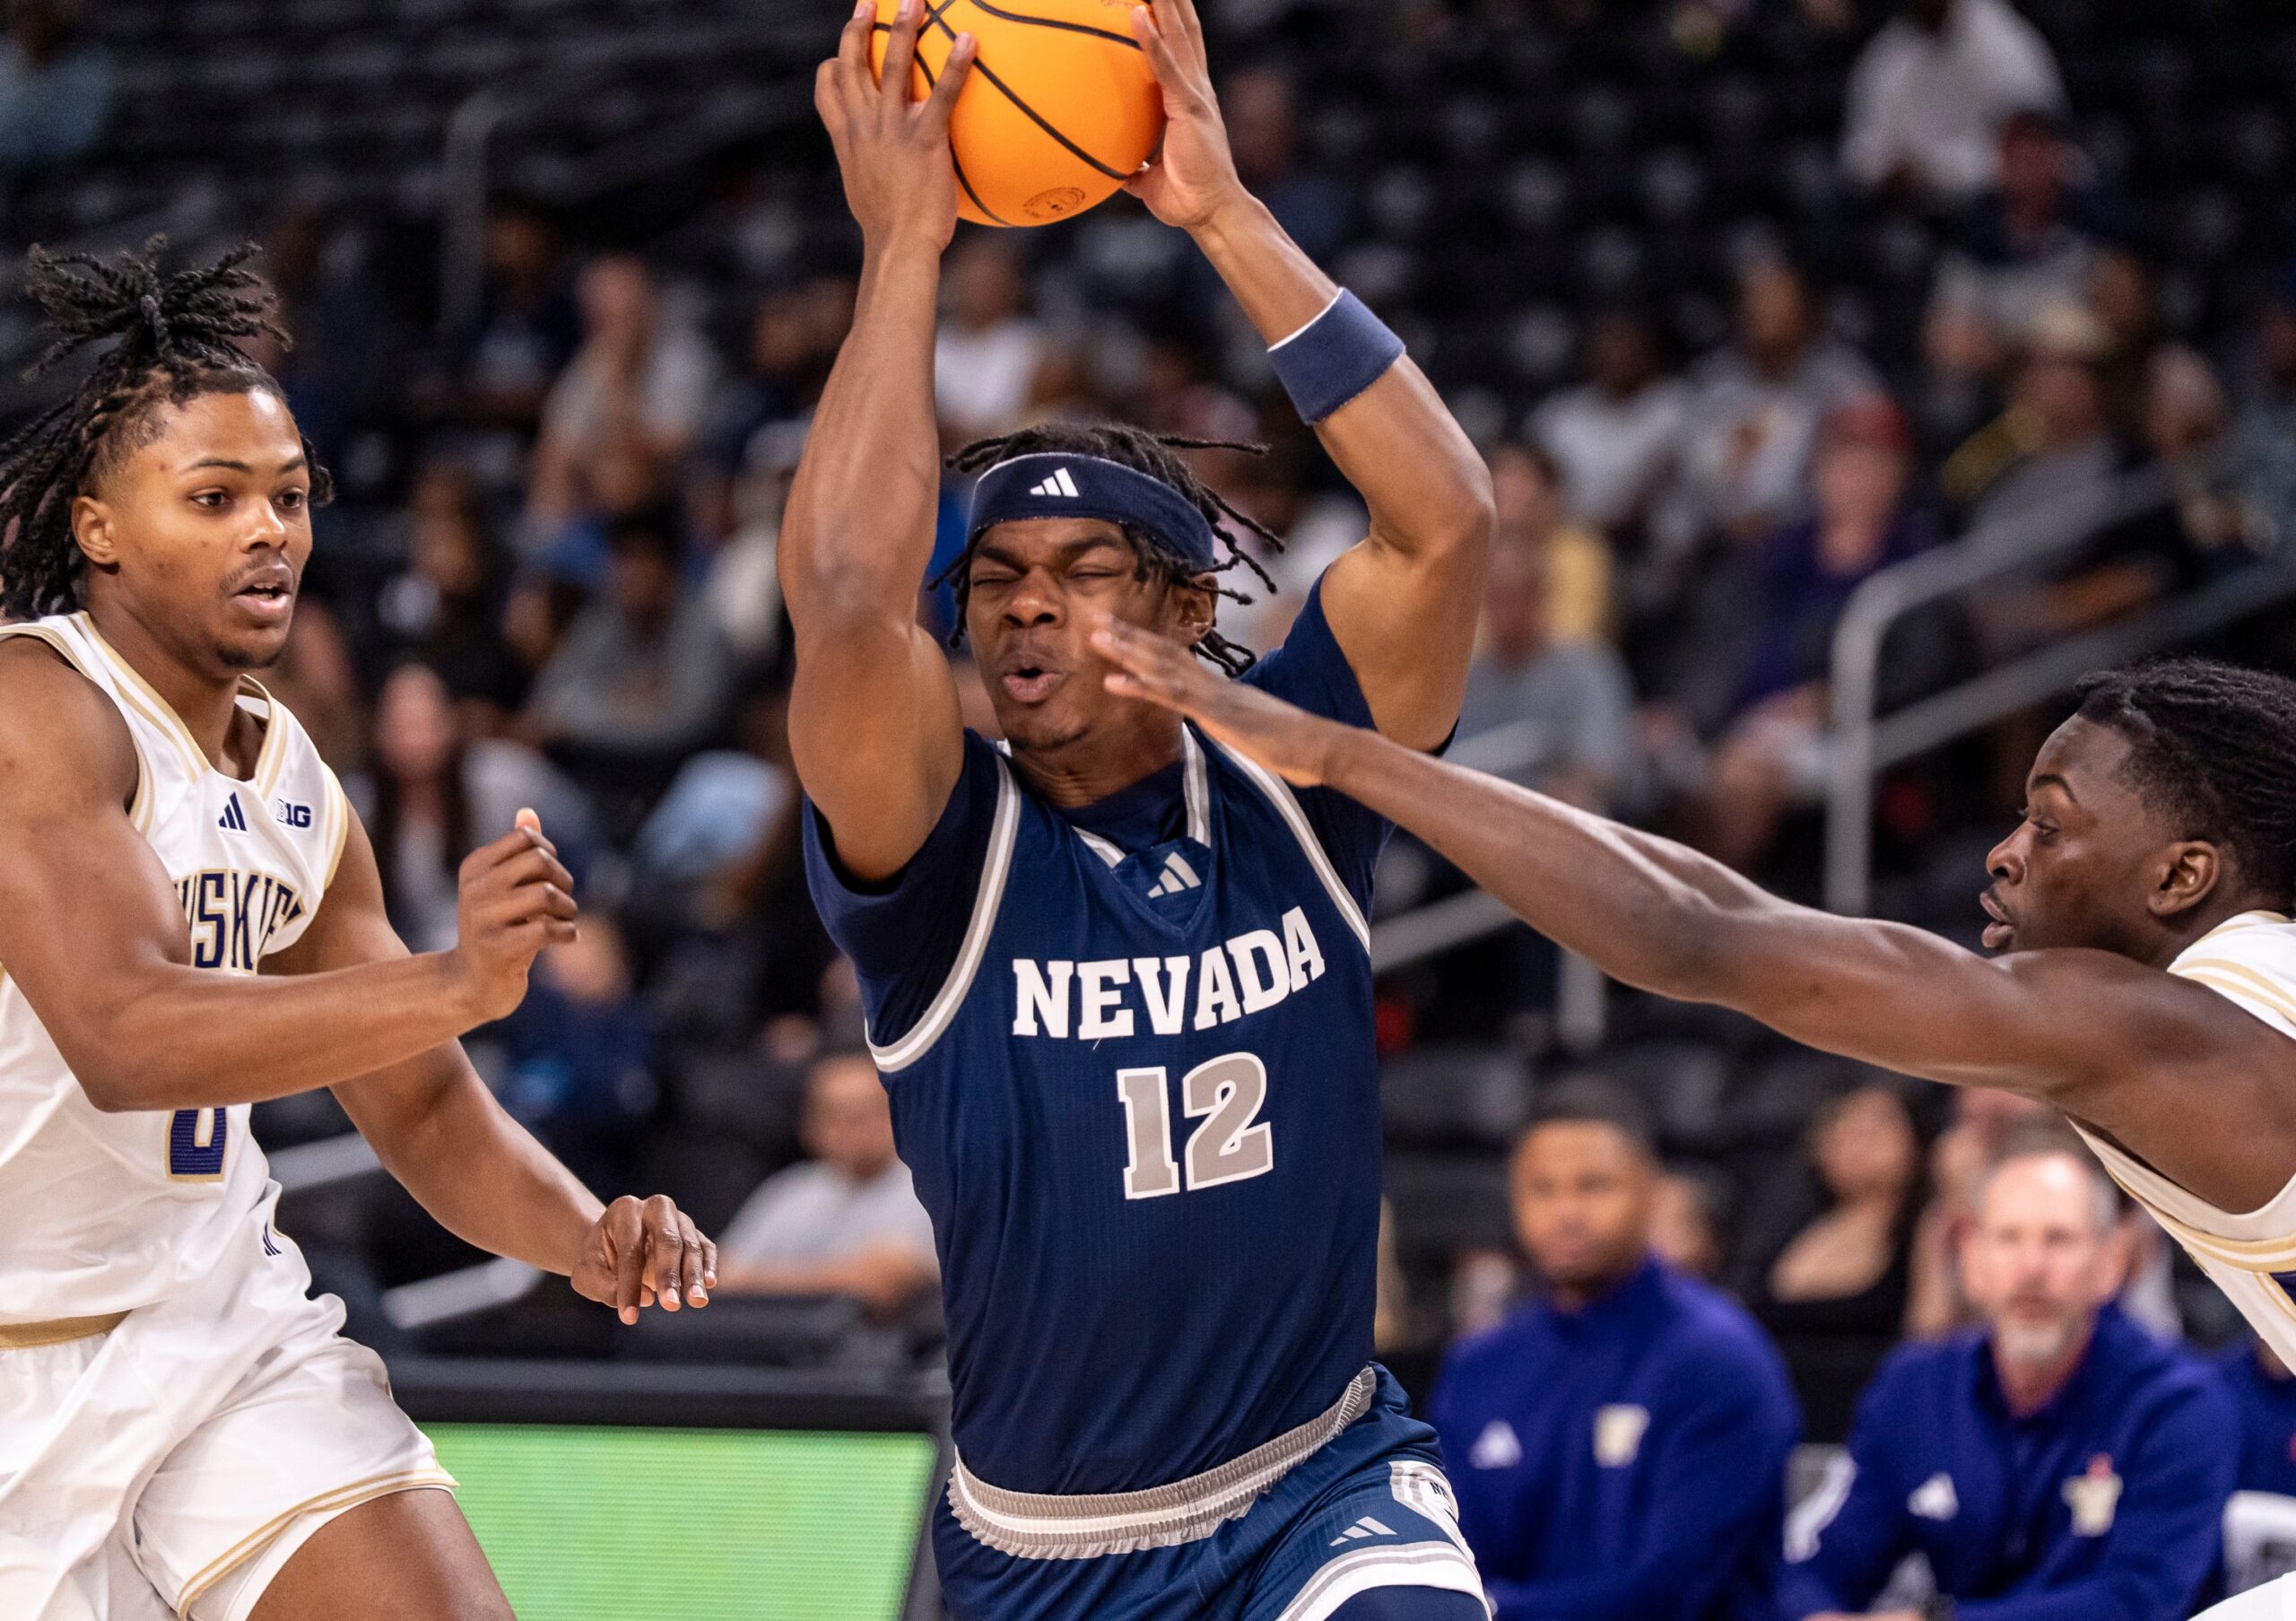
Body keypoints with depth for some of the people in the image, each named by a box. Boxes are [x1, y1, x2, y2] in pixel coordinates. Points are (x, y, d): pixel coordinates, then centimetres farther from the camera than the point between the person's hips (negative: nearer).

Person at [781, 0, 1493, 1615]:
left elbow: (1447, 519, -16)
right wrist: (903, 248, -22)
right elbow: (845, 593, -28)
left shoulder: (1283, 791, -3)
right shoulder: (945, 851, -9)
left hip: (1325, 1485, 0)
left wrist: (1232, 218, -18)